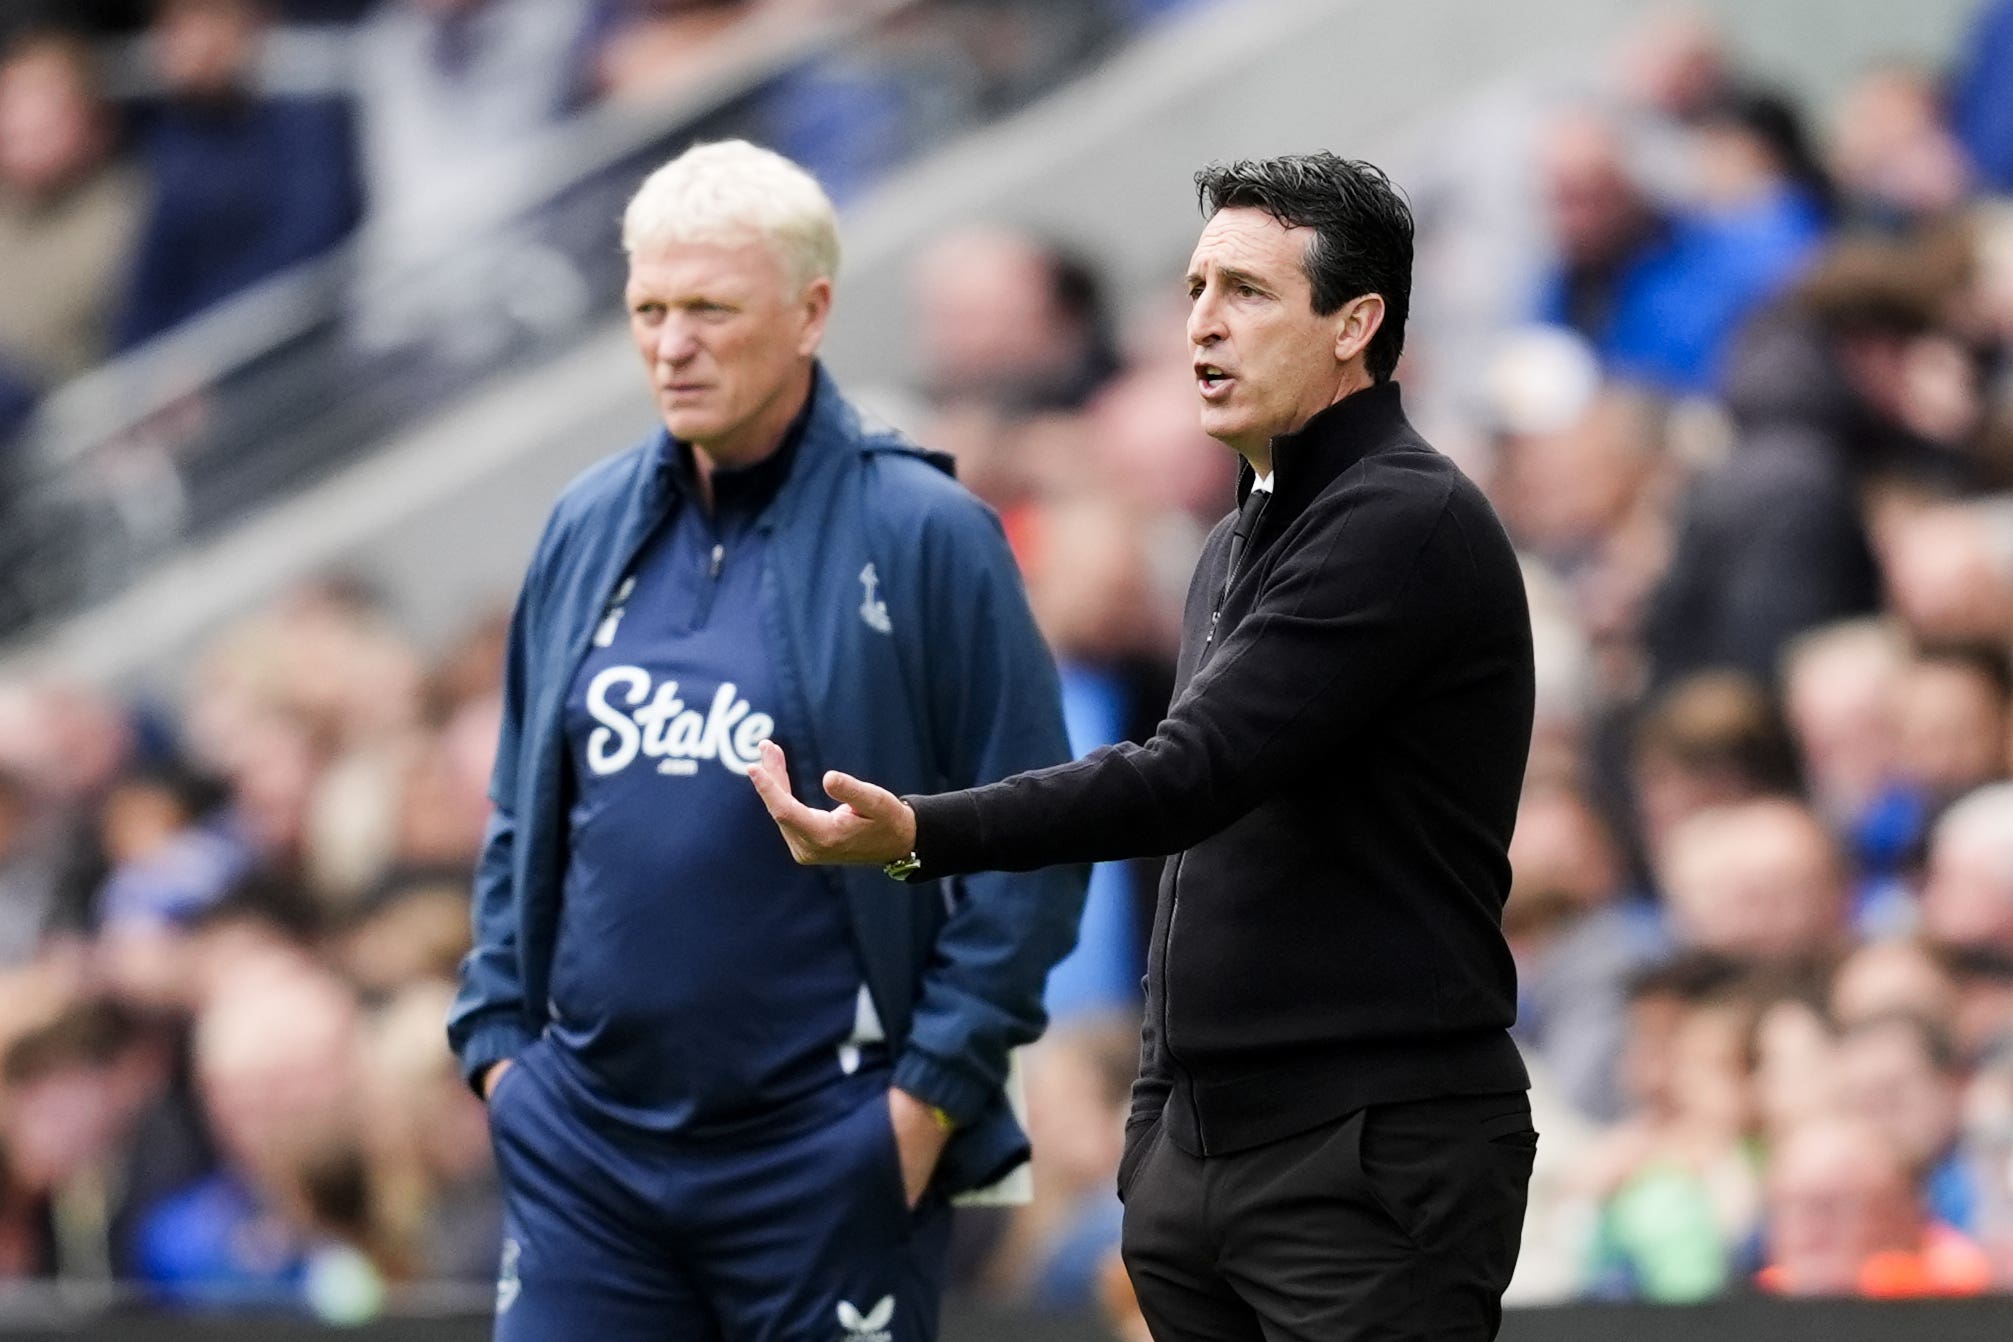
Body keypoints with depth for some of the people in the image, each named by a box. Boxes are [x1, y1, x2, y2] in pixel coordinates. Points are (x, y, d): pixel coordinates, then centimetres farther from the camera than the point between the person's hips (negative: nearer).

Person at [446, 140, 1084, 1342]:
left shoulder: (924, 536, -7)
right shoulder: (591, 530, 10)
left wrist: (933, 1091, -11)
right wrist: (498, 1035, 10)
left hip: (824, 1150, -5)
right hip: (586, 1142, 5)